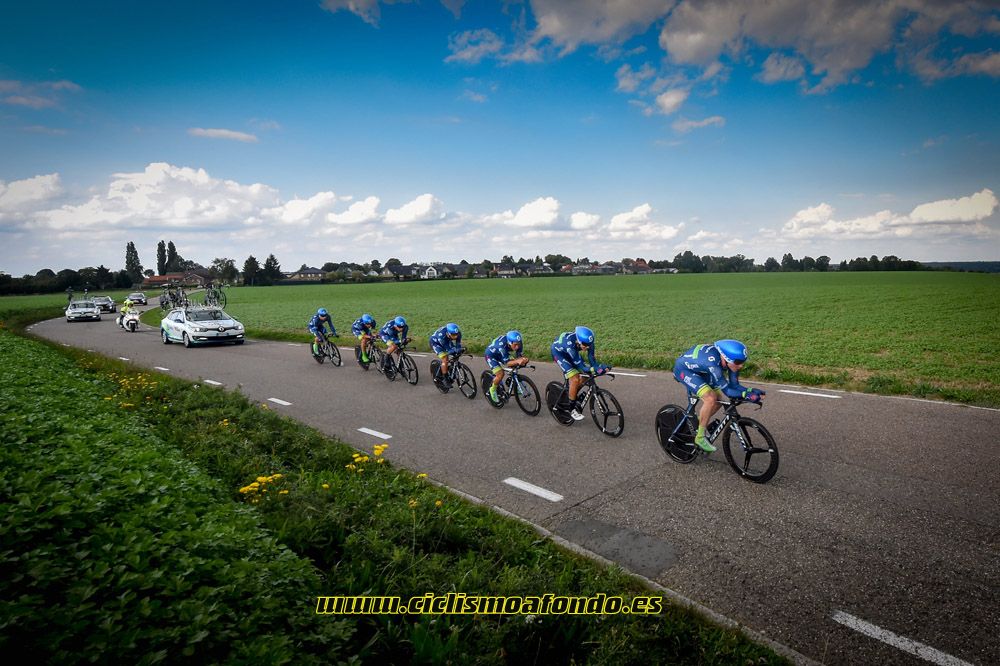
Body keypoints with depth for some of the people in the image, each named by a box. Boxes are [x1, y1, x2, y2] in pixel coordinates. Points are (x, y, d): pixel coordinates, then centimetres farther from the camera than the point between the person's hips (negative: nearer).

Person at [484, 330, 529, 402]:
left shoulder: (518, 344, -26)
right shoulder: (502, 345, -42)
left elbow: (518, 356, -17)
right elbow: (506, 362, -38)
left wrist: (522, 360, -41)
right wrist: (517, 361, -56)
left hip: (501, 354, 6)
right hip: (491, 355, -6)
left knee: (515, 368, -7)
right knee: (500, 374, -21)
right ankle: (493, 389, 5)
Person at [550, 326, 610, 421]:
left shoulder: (588, 342, -28)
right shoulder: (570, 343, -43)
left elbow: (591, 358, -24)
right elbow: (580, 365, -39)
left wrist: (602, 367, -41)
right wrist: (594, 369, -52)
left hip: (569, 352, 6)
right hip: (558, 352, -6)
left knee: (583, 378, -5)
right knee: (575, 379, -20)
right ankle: (572, 409, -3)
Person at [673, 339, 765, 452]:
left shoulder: (730, 360, -17)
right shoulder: (713, 363, -39)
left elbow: (734, 385, -10)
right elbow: (727, 391, -31)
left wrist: (751, 391, -25)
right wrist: (746, 394, -40)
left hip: (698, 370, 8)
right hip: (683, 369, -8)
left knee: (718, 400, 3)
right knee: (711, 399, -23)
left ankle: (696, 425, 24)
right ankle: (700, 437, -9)